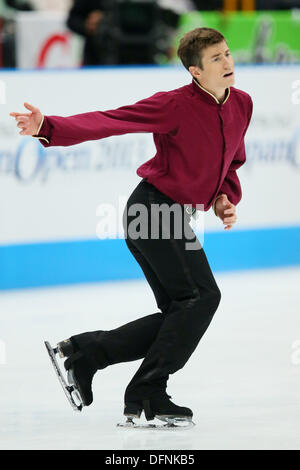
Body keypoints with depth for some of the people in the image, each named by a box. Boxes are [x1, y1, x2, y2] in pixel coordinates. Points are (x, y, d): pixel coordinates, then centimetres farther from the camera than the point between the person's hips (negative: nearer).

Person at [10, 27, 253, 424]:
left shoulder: (241, 104, 5)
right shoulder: (175, 105, -17)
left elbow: (231, 161, 22)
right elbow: (107, 122, -23)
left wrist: (225, 198, 3)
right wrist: (50, 128, -37)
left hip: (175, 216, 9)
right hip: (153, 208, -8)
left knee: (179, 317, 7)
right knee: (203, 295, -16)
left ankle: (84, 352, 12)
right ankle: (147, 393, -13)